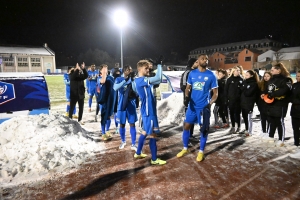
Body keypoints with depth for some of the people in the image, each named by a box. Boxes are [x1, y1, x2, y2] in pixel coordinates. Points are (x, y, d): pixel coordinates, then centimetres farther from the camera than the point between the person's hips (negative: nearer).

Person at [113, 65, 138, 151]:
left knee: (132, 124, 3)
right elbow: (115, 88, -23)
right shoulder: (119, 79, -3)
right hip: (122, 105, -1)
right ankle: (123, 141, 33)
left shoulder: (133, 80, 0)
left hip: (131, 105, 1)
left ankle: (133, 144, 14)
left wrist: (133, 80, -19)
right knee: (122, 124, 11)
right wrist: (125, 80, -32)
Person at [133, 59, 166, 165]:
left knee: (145, 132, 21)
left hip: (147, 110, 10)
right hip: (149, 112, -10)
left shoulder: (138, 81, 10)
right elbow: (158, 78, -30)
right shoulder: (141, 80, -22)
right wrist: (159, 65, -19)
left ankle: (138, 153, 35)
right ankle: (154, 159, 14)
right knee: (152, 134, 1)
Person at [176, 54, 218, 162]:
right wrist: (187, 97, -10)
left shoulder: (211, 75, -6)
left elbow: (215, 93, -3)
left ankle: (201, 151, 25)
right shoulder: (192, 73, 3)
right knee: (186, 126, 8)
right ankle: (185, 148, 27)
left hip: (204, 107, -3)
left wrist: (209, 104, -18)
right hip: (192, 105, 3)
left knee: (203, 129, 7)